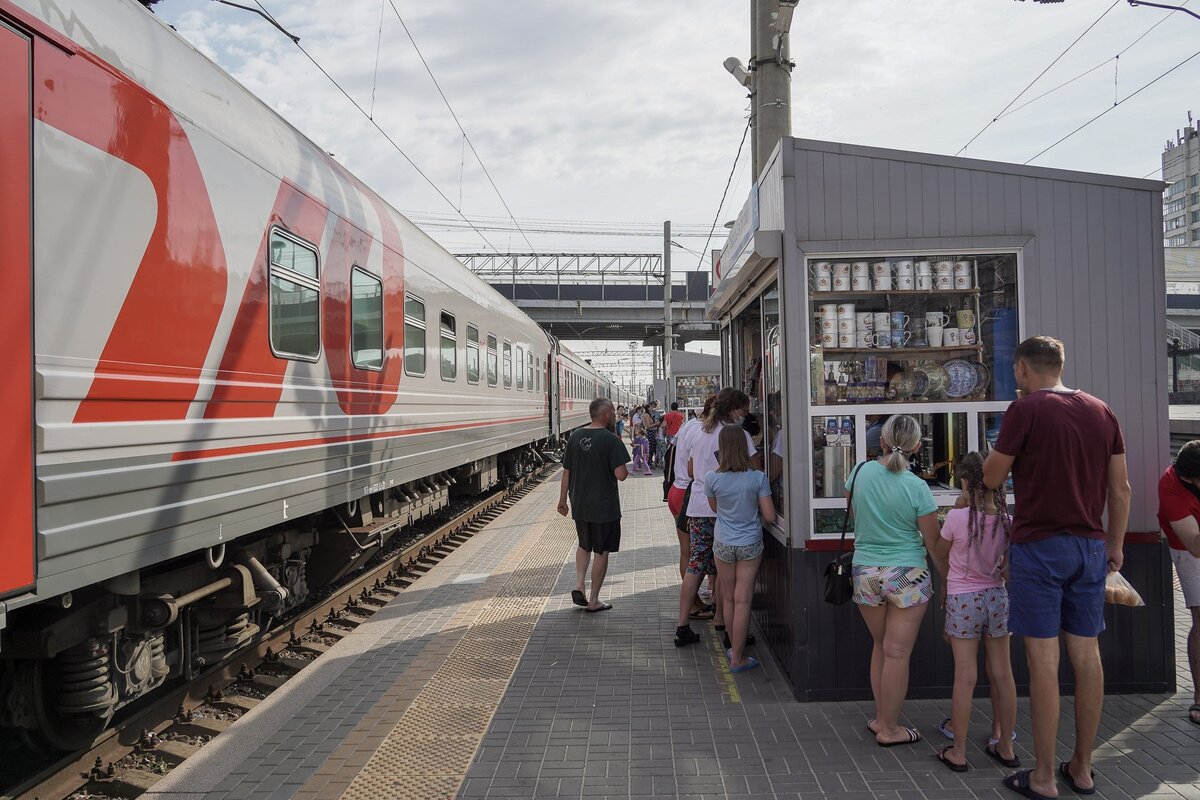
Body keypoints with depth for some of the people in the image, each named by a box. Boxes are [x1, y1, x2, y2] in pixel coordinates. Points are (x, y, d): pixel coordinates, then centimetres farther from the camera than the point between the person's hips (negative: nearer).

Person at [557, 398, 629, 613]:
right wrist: (626, 469, 2)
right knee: (601, 551, 7)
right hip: (604, 506, -5)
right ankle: (593, 601, 13)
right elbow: (621, 474, -20)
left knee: (584, 545, 25)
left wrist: (562, 500, 16)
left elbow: (566, 472, 6)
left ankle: (578, 586, 12)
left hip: (579, 505, 5)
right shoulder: (610, 439, -15)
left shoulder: (575, 437, 2)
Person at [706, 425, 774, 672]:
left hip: (723, 543, 1)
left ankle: (732, 648, 32)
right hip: (751, 544, -1)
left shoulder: (712, 479, -11)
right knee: (743, 601, 3)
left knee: (728, 599, 16)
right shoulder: (758, 478, -12)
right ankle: (737, 658, 9)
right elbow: (769, 516, -9)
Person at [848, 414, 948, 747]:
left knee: (880, 646, 19)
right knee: (897, 653, 4)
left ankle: (880, 718, 27)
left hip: (865, 573, 4)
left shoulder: (861, 472, -5)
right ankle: (889, 729, 14)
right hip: (907, 575, -4)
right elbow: (934, 544, -7)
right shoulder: (917, 488, -13)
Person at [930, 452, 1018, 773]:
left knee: (965, 677, 0)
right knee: (1002, 674, 12)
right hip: (997, 597, 4)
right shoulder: (1006, 520, -4)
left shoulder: (957, 517, -16)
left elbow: (941, 553, 3)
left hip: (963, 601, -4)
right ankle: (1005, 747, 24)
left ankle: (958, 752, 8)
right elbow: (1009, 566, 9)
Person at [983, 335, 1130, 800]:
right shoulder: (1102, 412, 8)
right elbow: (1121, 488, 11)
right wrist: (1116, 544, 19)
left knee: (1043, 659, -1)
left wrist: (998, 453, 15)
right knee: (1086, 655, 11)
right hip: (1090, 547, 6)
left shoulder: (1025, 409, -9)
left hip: (1039, 545, -6)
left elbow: (992, 478, -5)